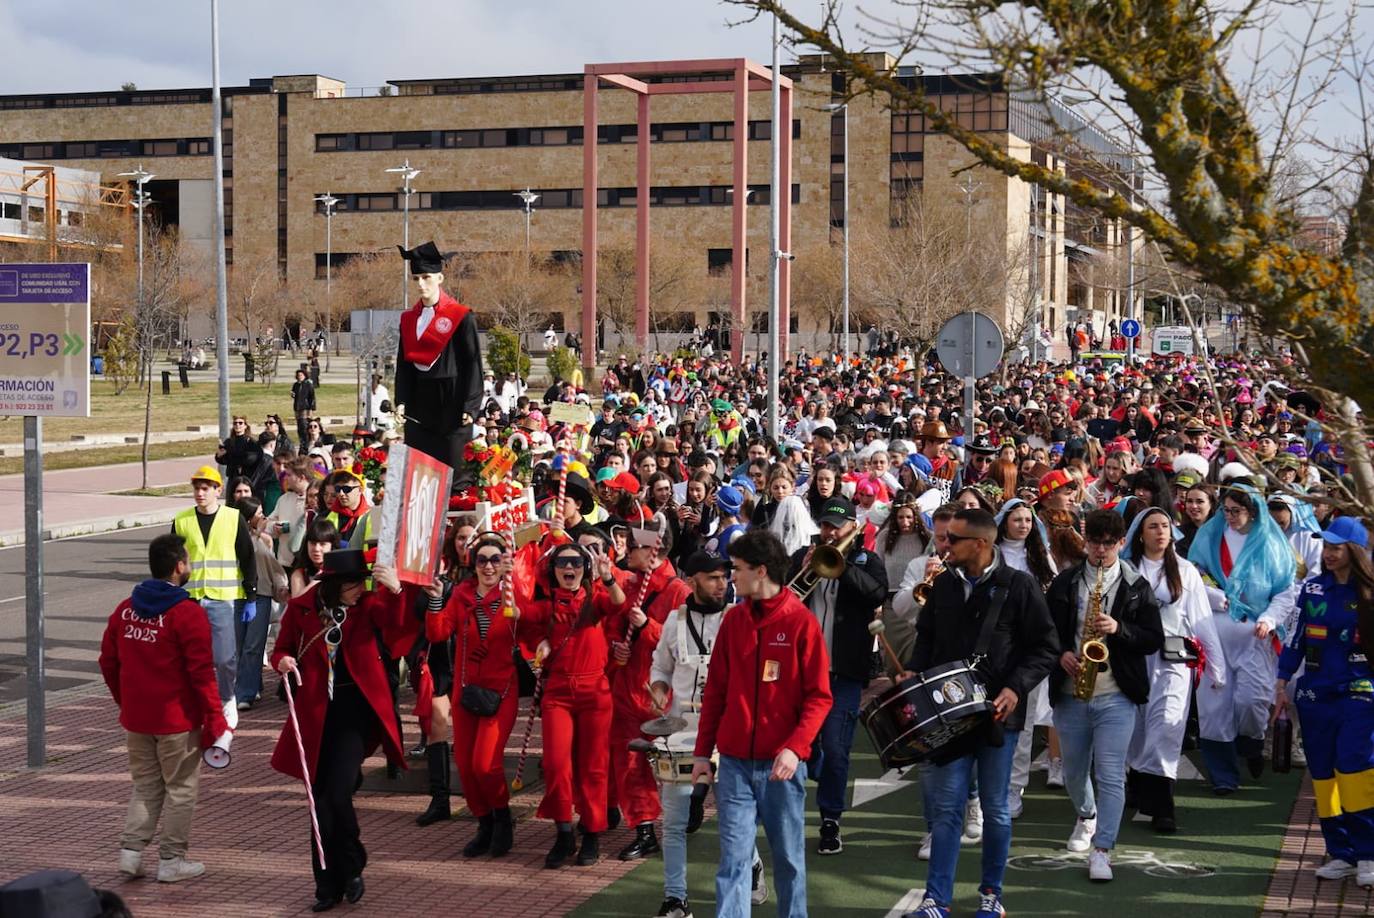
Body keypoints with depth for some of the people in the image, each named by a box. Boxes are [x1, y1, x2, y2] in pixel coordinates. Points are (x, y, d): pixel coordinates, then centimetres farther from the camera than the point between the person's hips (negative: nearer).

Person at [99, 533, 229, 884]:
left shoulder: (125, 609, 4)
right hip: (177, 720, -6)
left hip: (135, 719, 6)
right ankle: (171, 860, 11)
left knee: (145, 785, 19)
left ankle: (130, 850, 13)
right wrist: (215, 718, -10)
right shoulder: (187, 614, -16)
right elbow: (201, 671, -17)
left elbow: (108, 662, 11)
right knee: (181, 788, 7)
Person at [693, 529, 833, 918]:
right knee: (733, 857, -2)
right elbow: (715, 691, 11)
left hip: (782, 763, -3)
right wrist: (702, 751, 7)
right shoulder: (733, 620, 7)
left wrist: (795, 747, -18)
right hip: (734, 761, 3)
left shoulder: (802, 623, -6)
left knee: (789, 856, 9)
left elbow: (819, 696, -7)